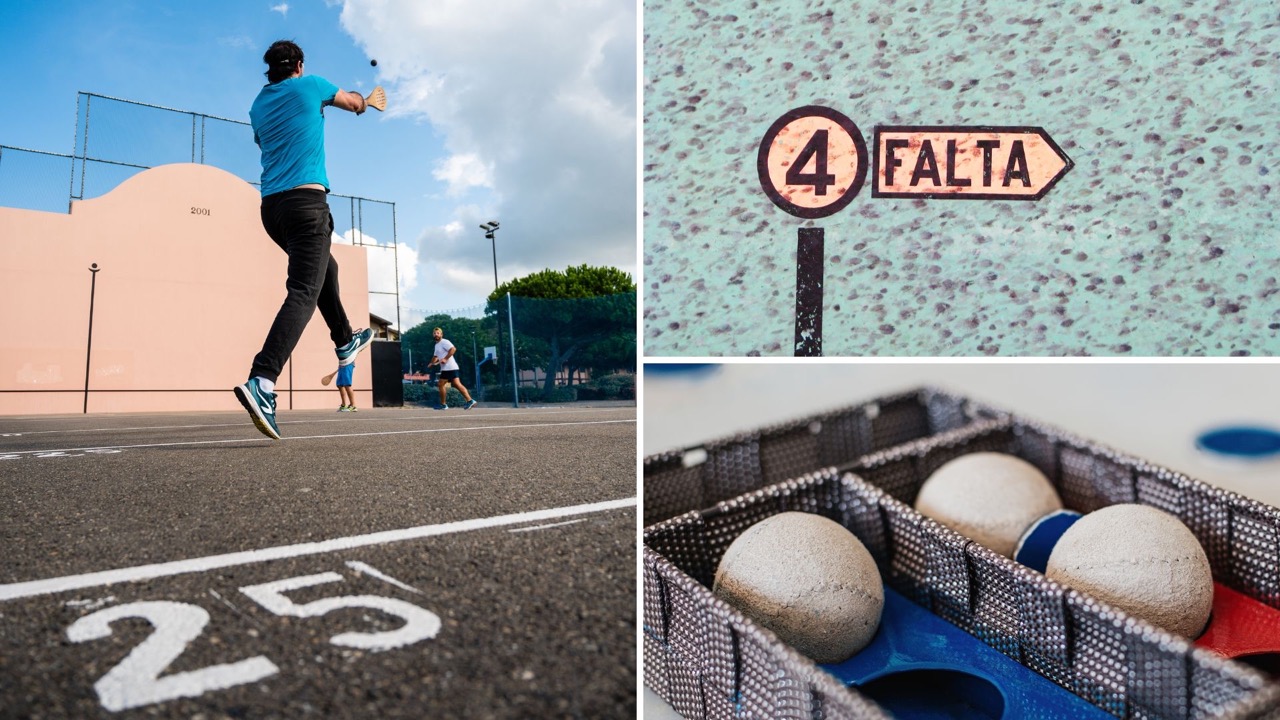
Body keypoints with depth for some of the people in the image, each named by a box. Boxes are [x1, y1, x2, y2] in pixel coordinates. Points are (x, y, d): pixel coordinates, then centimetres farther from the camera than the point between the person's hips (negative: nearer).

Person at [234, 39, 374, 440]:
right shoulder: (310, 86, 5)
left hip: (271, 206, 7)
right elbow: (354, 102, 23)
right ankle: (261, 382, -33)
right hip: (306, 200, -7)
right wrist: (360, 103, 47)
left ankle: (345, 343, 41)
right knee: (304, 293, -16)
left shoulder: (258, 106, 19)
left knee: (324, 269, 29)